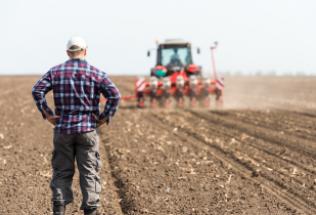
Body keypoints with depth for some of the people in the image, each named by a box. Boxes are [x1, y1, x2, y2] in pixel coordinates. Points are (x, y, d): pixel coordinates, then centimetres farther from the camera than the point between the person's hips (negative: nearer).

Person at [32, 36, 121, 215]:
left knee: (62, 172, 9)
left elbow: (37, 90, -7)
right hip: (88, 130, -2)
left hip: (63, 129, 2)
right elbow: (114, 95, -13)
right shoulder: (96, 73, -1)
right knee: (89, 172, 4)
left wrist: (47, 113, -3)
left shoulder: (56, 71, 4)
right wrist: (105, 117, -5)